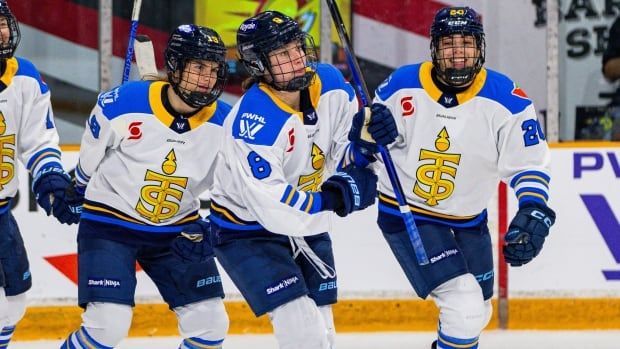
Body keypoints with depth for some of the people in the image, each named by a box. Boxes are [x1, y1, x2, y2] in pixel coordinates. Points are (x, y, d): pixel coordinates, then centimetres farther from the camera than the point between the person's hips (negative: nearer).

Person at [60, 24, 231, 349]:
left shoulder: (223, 123, -11)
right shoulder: (122, 103, -19)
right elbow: (89, 156, 2)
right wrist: (77, 190, 15)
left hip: (177, 230, 4)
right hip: (110, 224, -4)